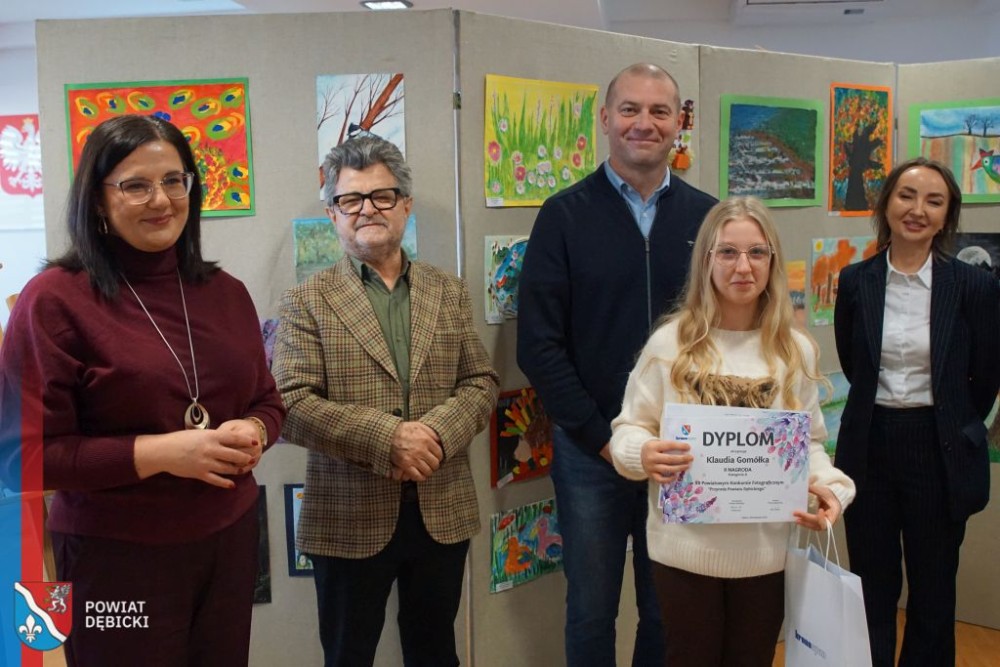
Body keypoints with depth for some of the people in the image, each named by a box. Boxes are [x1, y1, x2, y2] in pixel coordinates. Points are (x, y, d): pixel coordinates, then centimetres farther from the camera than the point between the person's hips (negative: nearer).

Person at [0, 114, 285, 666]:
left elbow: (267, 400, 13)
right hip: (117, 557, -5)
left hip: (230, 539, 5)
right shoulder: (55, 300, -11)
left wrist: (251, 432, -10)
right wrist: (163, 452, -22)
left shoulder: (225, 293, 5)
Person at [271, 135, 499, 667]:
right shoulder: (308, 301, -3)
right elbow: (293, 406, -12)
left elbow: (481, 383, 4)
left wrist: (437, 433, -15)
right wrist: (387, 438, -22)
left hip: (443, 512, 3)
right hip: (349, 519, -2)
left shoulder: (449, 292, 7)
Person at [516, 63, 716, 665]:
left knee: (672, 613, 15)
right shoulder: (565, 216, -3)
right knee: (591, 613, 13)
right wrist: (603, 437, -11)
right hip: (591, 450, -1)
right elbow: (539, 345, -7)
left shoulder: (706, 217, 4)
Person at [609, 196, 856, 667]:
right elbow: (628, 428, -2)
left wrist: (830, 485, -11)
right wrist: (643, 454, -24)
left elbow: (809, 442, 8)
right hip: (684, 547, -2)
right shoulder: (670, 341, -6)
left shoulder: (797, 350, 2)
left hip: (765, 551, 2)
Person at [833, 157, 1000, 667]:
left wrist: (952, 429, 12)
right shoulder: (855, 281, -2)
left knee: (933, 593, 12)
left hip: (939, 451, -1)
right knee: (871, 588, 13)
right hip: (869, 447, 2)